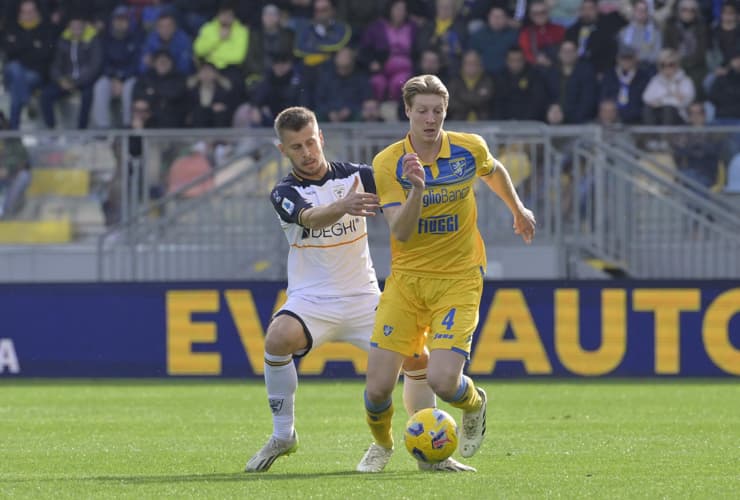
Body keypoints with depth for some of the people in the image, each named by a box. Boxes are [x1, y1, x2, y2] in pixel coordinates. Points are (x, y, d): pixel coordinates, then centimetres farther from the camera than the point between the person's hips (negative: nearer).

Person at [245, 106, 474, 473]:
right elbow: (311, 218, -28)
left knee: (417, 357, -14)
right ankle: (283, 436, -15)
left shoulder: (356, 176, 2)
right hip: (311, 300, -2)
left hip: (362, 298, 2)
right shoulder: (284, 193, -6)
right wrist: (343, 206, -51)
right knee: (278, 338, -33)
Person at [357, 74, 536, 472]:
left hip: (459, 279, 0)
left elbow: (494, 171, 22)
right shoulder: (388, 163, -9)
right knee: (378, 387, -6)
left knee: (442, 381, -19)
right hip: (406, 278, 1)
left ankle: (474, 405, 19)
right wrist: (417, 188, -34)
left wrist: (518, 210, 35)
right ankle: (381, 444, 28)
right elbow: (401, 232, -18)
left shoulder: (470, 149, -4)